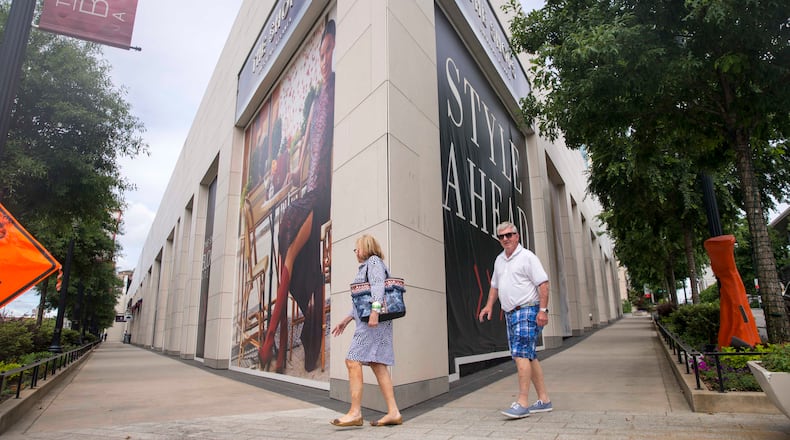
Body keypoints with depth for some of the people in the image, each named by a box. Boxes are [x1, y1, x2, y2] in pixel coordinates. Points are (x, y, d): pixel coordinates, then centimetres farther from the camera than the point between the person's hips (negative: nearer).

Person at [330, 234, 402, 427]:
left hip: (374, 322, -10)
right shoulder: (366, 268, 27)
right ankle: (393, 412, 3)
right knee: (377, 366, 4)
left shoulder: (373, 261, -1)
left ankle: (355, 413, -10)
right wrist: (345, 320, 24)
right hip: (367, 321, 10)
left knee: (353, 362, -11)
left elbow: (378, 287, -18)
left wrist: (374, 312, -30)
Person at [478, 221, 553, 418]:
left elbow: (543, 283, -12)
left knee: (521, 355, -14)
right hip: (510, 314, 8)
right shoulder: (499, 260, 16)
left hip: (527, 311, -8)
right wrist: (489, 306, 12)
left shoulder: (527, 257, -7)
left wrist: (543, 310, -19)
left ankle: (522, 403, -10)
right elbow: (495, 286, 24)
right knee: (528, 356, 11)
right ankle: (544, 399, 20)